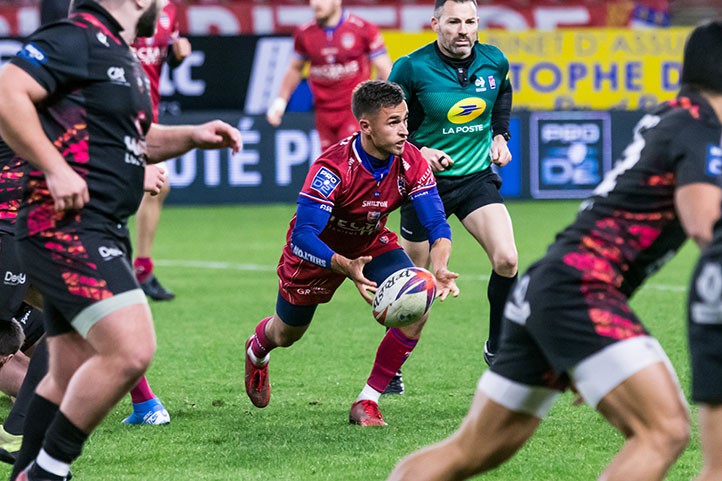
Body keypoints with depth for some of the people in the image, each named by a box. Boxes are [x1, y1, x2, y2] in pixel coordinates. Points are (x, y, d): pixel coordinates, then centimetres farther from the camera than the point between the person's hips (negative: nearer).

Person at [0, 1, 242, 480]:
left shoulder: (123, 58, 21)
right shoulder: (77, 39, -11)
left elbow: (134, 141, 34)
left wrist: (192, 136, 17)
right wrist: (55, 169, -23)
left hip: (103, 233, 11)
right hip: (66, 225, -11)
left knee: (72, 377, 12)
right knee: (131, 349, -19)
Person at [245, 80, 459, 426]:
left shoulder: (410, 163, -25)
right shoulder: (332, 168, -38)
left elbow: (436, 223, -23)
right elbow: (302, 236, -41)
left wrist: (439, 269, -45)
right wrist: (346, 268, -58)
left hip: (372, 245, 3)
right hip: (318, 251, -3)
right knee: (285, 335, 17)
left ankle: (367, 403, -8)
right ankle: (256, 352, 60)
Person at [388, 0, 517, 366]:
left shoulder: (494, 62, -4)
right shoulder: (411, 69, -16)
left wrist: (500, 136, 8)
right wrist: (419, 151, -20)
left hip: (478, 176, 3)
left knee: (506, 260, -16)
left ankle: (496, 349, 4)